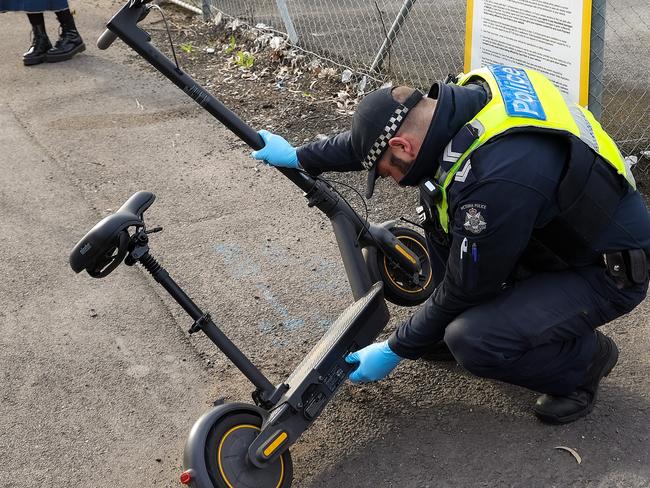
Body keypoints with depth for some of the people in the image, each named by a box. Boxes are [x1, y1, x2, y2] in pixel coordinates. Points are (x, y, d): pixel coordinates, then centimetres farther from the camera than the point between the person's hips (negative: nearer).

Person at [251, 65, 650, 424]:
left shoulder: (496, 180, -35)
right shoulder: (465, 97, -9)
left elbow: (464, 289, -21)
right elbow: (377, 132, 10)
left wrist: (395, 351, -7)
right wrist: (300, 157, 17)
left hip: (609, 272, -9)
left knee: (472, 340, -26)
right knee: (438, 196, 3)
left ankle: (586, 358, 3)